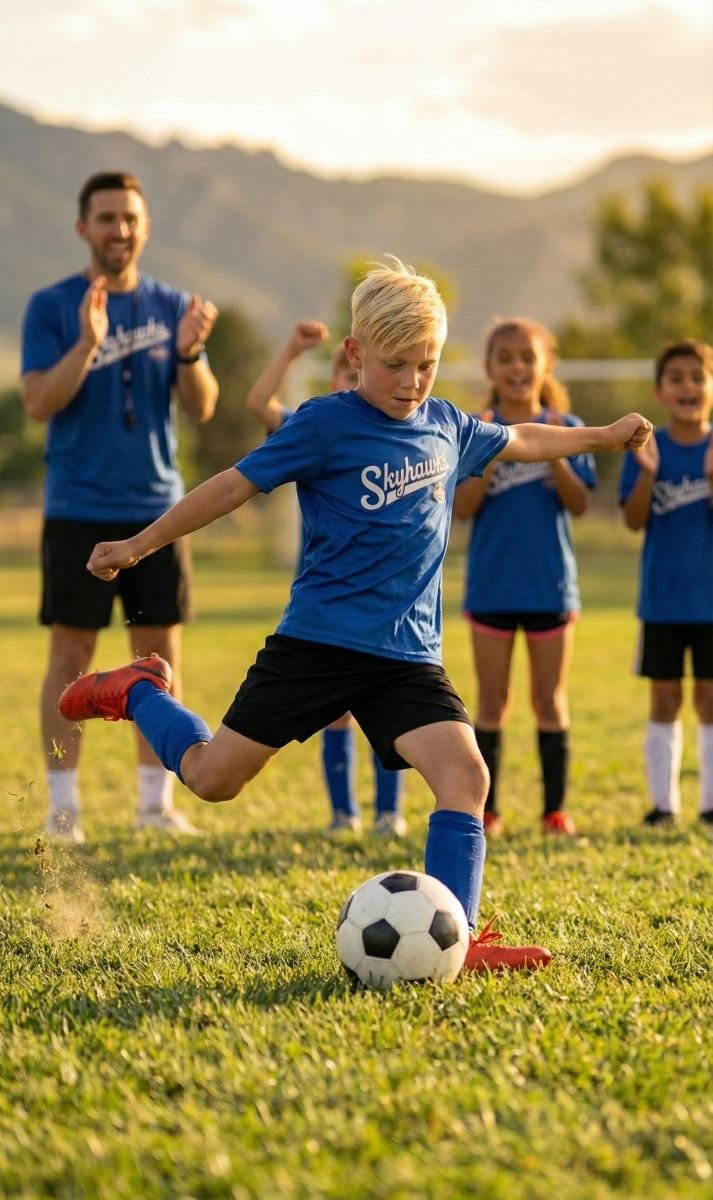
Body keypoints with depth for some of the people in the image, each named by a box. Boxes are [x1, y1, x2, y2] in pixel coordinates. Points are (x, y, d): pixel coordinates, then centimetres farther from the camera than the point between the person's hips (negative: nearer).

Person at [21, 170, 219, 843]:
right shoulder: (51, 307, -2)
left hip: (156, 507, 3)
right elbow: (38, 403, -12)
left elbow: (202, 408, 3)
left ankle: (156, 801, 13)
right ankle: (62, 805, 3)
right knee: (72, 653, -2)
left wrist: (189, 354, -17)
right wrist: (86, 344, -26)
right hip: (78, 510, -3)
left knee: (160, 653, 5)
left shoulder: (172, 306, 8)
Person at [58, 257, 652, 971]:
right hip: (318, 642, -4)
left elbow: (517, 442, 30)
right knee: (211, 777, 1)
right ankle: (136, 694, 30)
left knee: (464, 774, -17)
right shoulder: (326, 425, -8)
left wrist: (604, 437, 41)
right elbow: (238, 483, -4)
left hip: (408, 654, 4)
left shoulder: (448, 426, 10)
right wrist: (140, 544, -1)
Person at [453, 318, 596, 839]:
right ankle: (486, 809, 10)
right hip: (492, 584, 0)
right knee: (493, 701, 5)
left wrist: (553, 455, -21)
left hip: (551, 584, 0)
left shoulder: (566, 427, 1)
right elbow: (463, 507, -8)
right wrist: (491, 457, -23)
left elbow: (578, 503, -6)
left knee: (550, 699, 6)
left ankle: (556, 807, 12)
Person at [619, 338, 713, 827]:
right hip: (662, 597, 0)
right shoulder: (647, 447, -1)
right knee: (665, 699, 6)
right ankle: (663, 800, 11)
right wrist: (647, 472, -24)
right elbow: (634, 520, -7)